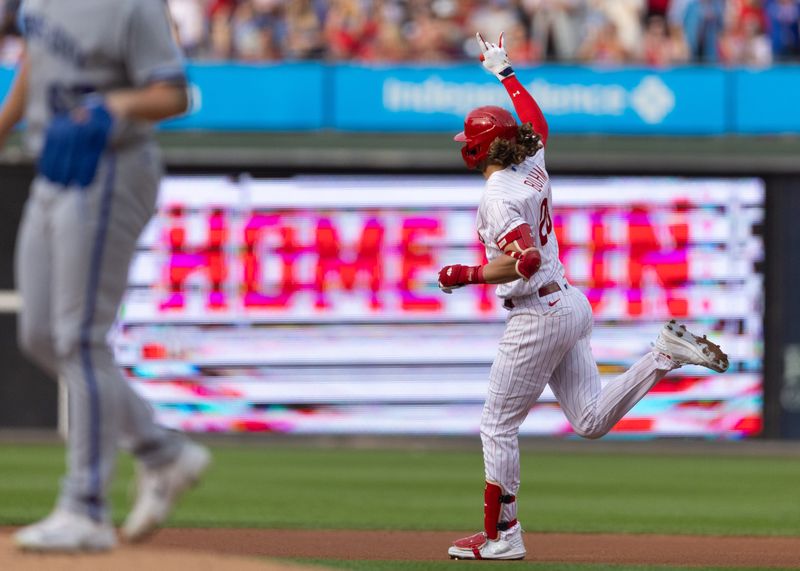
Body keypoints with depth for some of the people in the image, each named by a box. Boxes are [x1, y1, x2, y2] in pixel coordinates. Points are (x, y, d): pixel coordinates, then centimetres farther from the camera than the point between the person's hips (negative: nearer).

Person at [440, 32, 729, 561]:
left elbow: (524, 260, -29)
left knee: (499, 425, 1)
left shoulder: (498, 195, -18)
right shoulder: (533, 168, 7)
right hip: (570, 305, 9)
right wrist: (505, 72, 38)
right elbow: (538, 123, 29)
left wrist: (464, 275, -18)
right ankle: (665, 354, -1)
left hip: (537, 316, -9)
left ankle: (502, 536, 5)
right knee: (591, 420, 12)